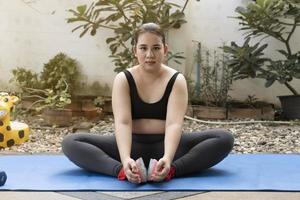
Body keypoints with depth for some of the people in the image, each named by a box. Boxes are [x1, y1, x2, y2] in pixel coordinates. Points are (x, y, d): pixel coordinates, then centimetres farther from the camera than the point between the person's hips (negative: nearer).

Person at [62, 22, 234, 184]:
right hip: (133, 145, 1)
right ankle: (122, 170, -41)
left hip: (166, 145, 0)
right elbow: (122, 122, -18)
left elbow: (174, 123, -20)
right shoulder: (123, 79, -4)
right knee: (71, 143, -21)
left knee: (224, 138, -24)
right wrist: (125, 159, -39)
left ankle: (170, 170, -42)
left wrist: (167, 158, -41)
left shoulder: (176, 80, -5)